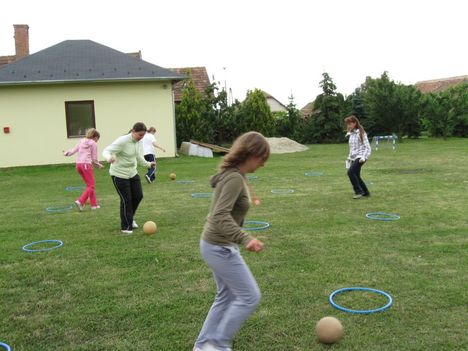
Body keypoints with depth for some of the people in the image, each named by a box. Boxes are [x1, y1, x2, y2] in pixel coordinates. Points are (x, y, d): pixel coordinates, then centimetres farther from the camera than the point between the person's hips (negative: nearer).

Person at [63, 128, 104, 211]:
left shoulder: (82, 141, 15)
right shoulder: (93, 144, -1)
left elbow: (74, 150, 9)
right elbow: (94, 159, 1)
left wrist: (66, 153, 23)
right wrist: (99, 165, 16)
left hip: (79, 164, 7)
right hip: (87, 164, -7)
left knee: (90, 185, 16)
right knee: (90, 186, 0)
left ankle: (94, 204, 17)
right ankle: (80, 201, -17)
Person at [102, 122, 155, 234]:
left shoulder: (139, 142, 0)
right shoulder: (122, 141, -23)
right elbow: (106, 151, -26)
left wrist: (148, 164, 17)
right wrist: (109, 158, -46)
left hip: (132, 173, 7)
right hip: (119, 175, -7)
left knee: (138, 196, 8)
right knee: (126, 200, -4)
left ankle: (130, 218, 34)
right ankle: (126, 227, 12)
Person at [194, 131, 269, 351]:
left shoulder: (233, 174, 6)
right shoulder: (234, 178, -24)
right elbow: (220, 216, -33)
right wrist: (246, 239, -42)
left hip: (217, 244, 10)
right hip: (220, 247, -10)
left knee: (227, 296, 19)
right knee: (249, 296, 1)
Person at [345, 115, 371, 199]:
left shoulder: (361, 133, -8)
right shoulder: (351, 134, 15)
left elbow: (367, 147, -11)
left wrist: (364, 157, -23)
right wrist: (349, 158, 19)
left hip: (360, 157, -8)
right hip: (354, 158, 8)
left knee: (350, 172, -24)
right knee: (356, 175, 8)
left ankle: (359, 191, -15)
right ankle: (365, 192, 22)